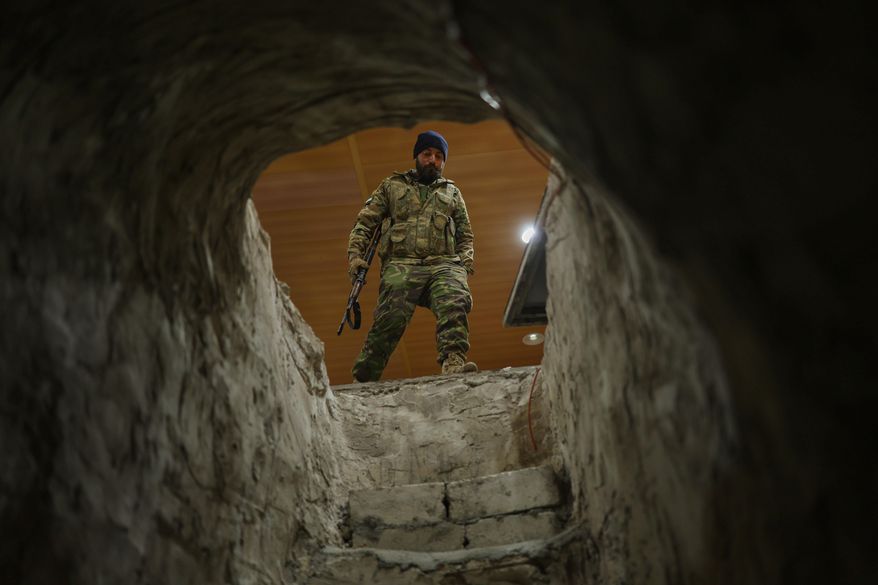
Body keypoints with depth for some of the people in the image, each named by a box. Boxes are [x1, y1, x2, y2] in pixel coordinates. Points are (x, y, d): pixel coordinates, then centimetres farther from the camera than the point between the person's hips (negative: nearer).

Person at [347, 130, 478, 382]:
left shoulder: (452, 192, 30)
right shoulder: (392, 186, 25)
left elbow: (465, 234, 28)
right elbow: (365, 222, 19)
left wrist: (466, 262, 7)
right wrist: (355, 254, 2)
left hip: (444, 265, 1)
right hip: (401, 265, -1)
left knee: (454, 306, -31)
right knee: (390, 318, -23)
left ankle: (454, 363, -48)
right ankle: (362, 380, -17)